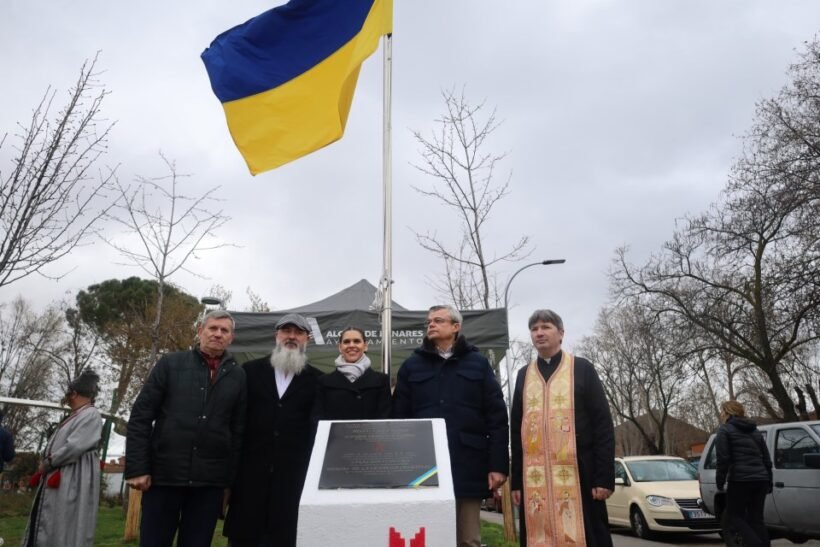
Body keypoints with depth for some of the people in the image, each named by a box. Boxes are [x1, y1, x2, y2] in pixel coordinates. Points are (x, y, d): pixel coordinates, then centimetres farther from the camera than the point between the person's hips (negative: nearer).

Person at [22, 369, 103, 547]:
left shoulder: (91, 415, -13)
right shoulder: (76, 415, 18)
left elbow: (75, 446, -20)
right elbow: (59, 444, 19)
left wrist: (48, 463, -10)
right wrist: (46, 464, 3)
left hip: (74, 479, -10)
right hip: (58, 477, 10)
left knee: (66, 526, -6)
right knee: (48, 524, 15)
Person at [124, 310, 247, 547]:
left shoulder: (238, 376, 6)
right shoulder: (170, 364, 4)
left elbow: (239, 430, 5)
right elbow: (140, 417, 1)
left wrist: (231, 478, 2)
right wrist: (136, 468, -6)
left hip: (210, 481, 1)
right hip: (164, 474, -1)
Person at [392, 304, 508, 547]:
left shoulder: (478, 363, 8)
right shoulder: (412, 365, 10)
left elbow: (497, 417, 3)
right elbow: (400, 418, 7)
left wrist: (498, 464, -4)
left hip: (468, 466, -1)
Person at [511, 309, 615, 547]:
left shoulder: (582, 368, 4)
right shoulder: (524, 375, 14)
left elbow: (603, 423, -1)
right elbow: (516, 430, 13)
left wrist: (604, 476, -9)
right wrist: (516, 481, 8)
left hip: (577, 473, -3)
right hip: (534, 478, 3)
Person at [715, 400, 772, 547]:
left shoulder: (725, 430, 0)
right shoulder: (755, 431, 21)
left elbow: (723, 459, -10)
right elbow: (767, 460, 22)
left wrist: (720, 482, -3)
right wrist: (769, 482, 28)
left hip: (740, 480, -7)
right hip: (760, 480, 7)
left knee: (734, 517, 2)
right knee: (756, 519, 11)